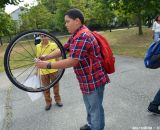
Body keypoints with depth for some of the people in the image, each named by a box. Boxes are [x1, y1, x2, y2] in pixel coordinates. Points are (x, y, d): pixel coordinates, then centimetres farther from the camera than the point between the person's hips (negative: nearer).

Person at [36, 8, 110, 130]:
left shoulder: (82, 37, -26)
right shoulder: (76, 36, 9)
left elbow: (72, 61, -30)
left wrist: (48, 65, -25)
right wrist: (46, 57, -2)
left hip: (94, 80, -10)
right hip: (87, 80, 10)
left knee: (95, 109, 8)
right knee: (90, 106, 27)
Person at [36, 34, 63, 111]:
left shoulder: (53, 45, -5)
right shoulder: (38, 46, 2)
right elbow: (38, 58, 9)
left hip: (53, 70, -1)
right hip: (43, 71, 2)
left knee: (56, 86, 12)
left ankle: (58, 100, 32)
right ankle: (48, 102, 28)